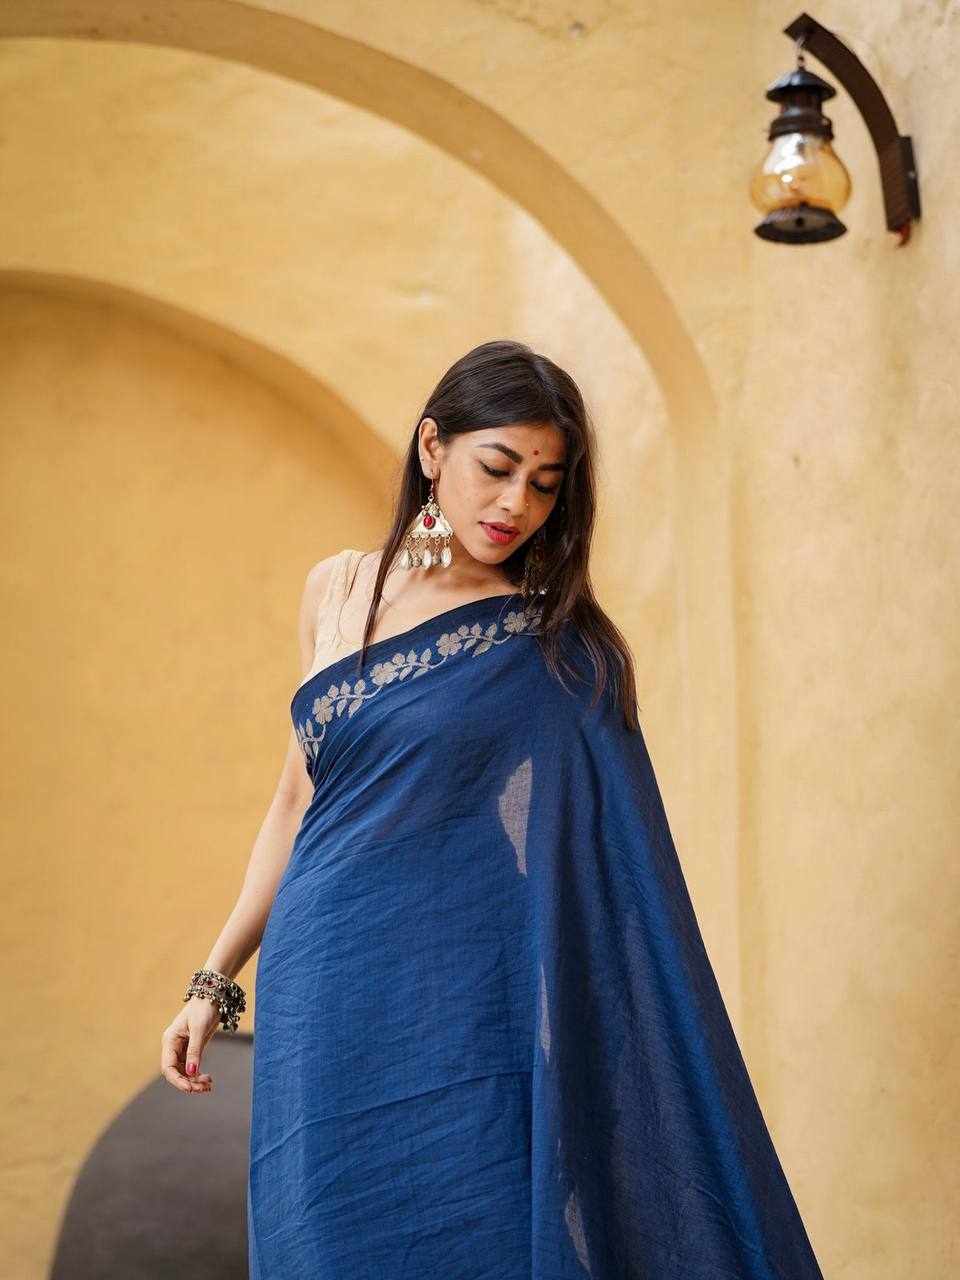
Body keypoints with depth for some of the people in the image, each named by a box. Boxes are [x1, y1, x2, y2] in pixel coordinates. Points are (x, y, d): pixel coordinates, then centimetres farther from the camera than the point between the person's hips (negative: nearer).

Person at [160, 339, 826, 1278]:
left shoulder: (560, 655, -5)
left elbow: (606, 875, -5)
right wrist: (214, 979, 15)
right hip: (319, 1001, 4)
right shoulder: (336, 590, 7)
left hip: (461, 1019, -4)